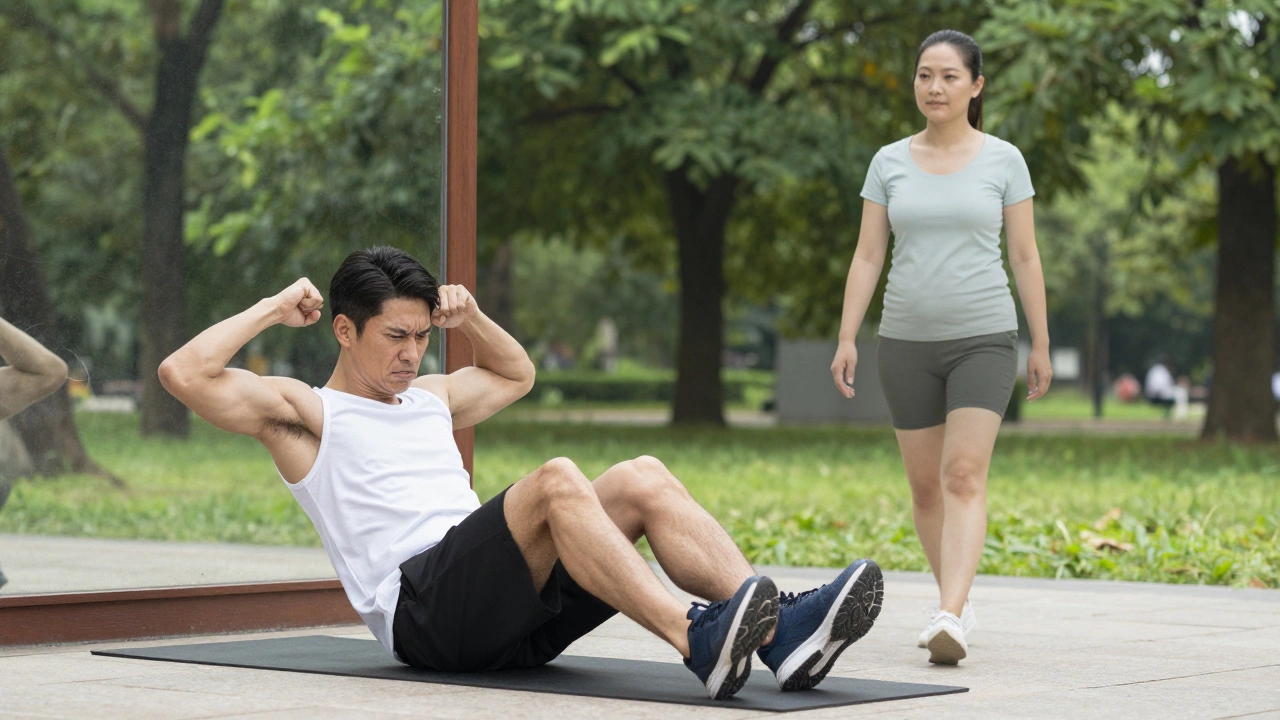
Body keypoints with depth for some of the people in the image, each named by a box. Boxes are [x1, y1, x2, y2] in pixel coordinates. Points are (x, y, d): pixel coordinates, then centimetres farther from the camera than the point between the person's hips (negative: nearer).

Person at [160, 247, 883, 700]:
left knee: (644, 479, -16)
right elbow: (184, 373, -2)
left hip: (511, 611, 7)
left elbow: (517, 375, 48)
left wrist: (471, 316, 32)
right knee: (555, 481, -32)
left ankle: (783, 632, -35)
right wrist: (275, 309, 7)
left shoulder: (429, 399, 31)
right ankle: (697, 641, -50)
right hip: (420, 607, -7)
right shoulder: (304, 411, 11)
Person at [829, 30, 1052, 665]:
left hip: (983, 338, -3)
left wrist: (1040, 344, 3)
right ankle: (956, 599, 26)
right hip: (907, 342, 3)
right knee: (925, 485, 8)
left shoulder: (1003, 160, 1)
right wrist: (847, 339, -2)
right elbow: (867, 256, 5)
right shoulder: (890, 162, 5)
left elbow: (1025, 255, 4)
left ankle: (948, 620, -28)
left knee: (965, 476, -17)